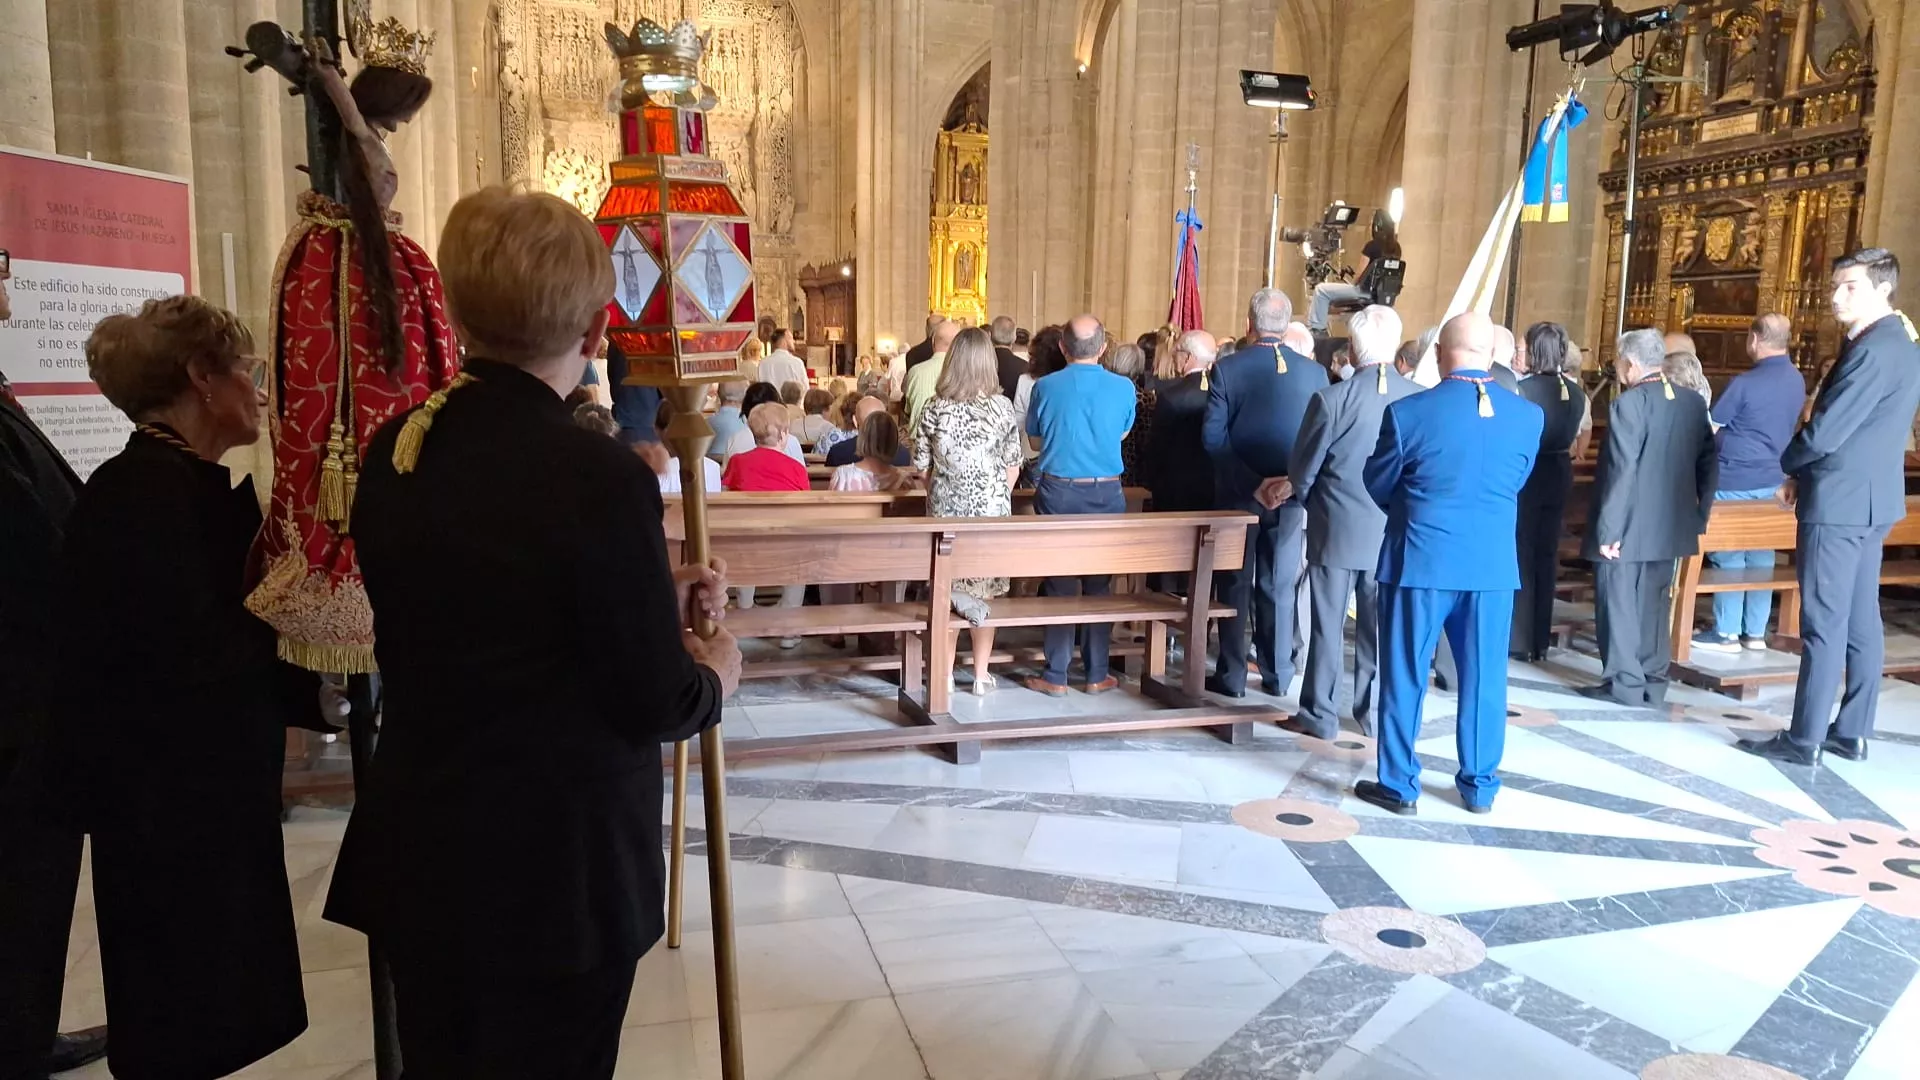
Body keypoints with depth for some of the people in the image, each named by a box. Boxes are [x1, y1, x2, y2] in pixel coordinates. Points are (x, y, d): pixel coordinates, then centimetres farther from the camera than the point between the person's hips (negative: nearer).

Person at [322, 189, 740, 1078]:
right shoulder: (600, 476, -24)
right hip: (553, 874, -6)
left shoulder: (397, 450, -2)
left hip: (416, 856, 7)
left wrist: (654, 601, 11)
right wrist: (715, 674, 4)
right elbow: (654, 706, -17)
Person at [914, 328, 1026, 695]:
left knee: (947, 593, 11)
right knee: (984, 593, 12)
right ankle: (981, 676, 17)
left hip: (946, 511, 0)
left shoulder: (936, 408, -6)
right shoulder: (1002, 406, -6)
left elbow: (923, 465, 1)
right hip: (990, 511, 0)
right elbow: (1012, 466, -2)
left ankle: (945, 675, 13)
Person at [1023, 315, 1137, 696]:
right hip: (1107, 494, 1)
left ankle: (1056, 675, 10)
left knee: (1058, 583, 6)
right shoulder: (1123, 388, -3)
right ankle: (1096, 674, 16)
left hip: (1057, 492, -1)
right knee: (1100, 584, 9)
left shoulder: (1046, 387, -6)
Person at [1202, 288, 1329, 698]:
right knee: (1279, 586, 11)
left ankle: (1231, 675, 12)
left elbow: (1213, 436, -14)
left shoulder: (1227, 368, -10)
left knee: (1235, 584, 8)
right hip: (1292, 493, 2)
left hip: (1239, 492, -1)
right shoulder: (1314, 371, -5)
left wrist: (1249, 477, -11)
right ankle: (1277, 674, 18)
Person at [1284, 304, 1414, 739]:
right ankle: (1376, 712, 23)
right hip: (1393, 532, 3)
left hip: (1337, 528, -3)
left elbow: (1302, 468, -5)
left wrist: (1308, 498, 15)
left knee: (1328, 625, 7)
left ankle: (1320, 715, 13)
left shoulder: (1331, 399, -15)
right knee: (1380, 626, 13)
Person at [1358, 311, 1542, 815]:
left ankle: (1399, 785, 15)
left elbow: (1377, 485, 1)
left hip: (1420, 558, -3)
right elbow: (1515, 483, 12)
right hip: (1493, 562, 3)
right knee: (1484, 676, 13)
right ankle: (1480, 785, 24)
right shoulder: (1528, 415, -2)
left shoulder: (1408, 412, -12)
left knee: (1405, 675, 8)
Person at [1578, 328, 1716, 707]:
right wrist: (1698, 515, 17)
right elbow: (1708, 462, 10)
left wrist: (1607, 528, -17)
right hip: (1669, 525, 7)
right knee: (1654, 602, 14)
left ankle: (1624, 683, 5)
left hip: (1627, 527, -7)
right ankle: (1653, 681, 18)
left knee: (1618, 602, 2)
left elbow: (1621, 473, -19)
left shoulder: (1628, 404, -15)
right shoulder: (1694, 402, 7)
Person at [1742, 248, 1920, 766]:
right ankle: (1853, 732, 19)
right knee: (1860, 621, 12)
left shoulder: (1872, 351, -19)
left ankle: (1805, 739, -1)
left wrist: (1788, 465, -1)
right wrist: (1804, 474, 10)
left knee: (1823, 624, -6)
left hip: (1839, 501, -10)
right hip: (1869, 498, 10)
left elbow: (1824, 432, -21)